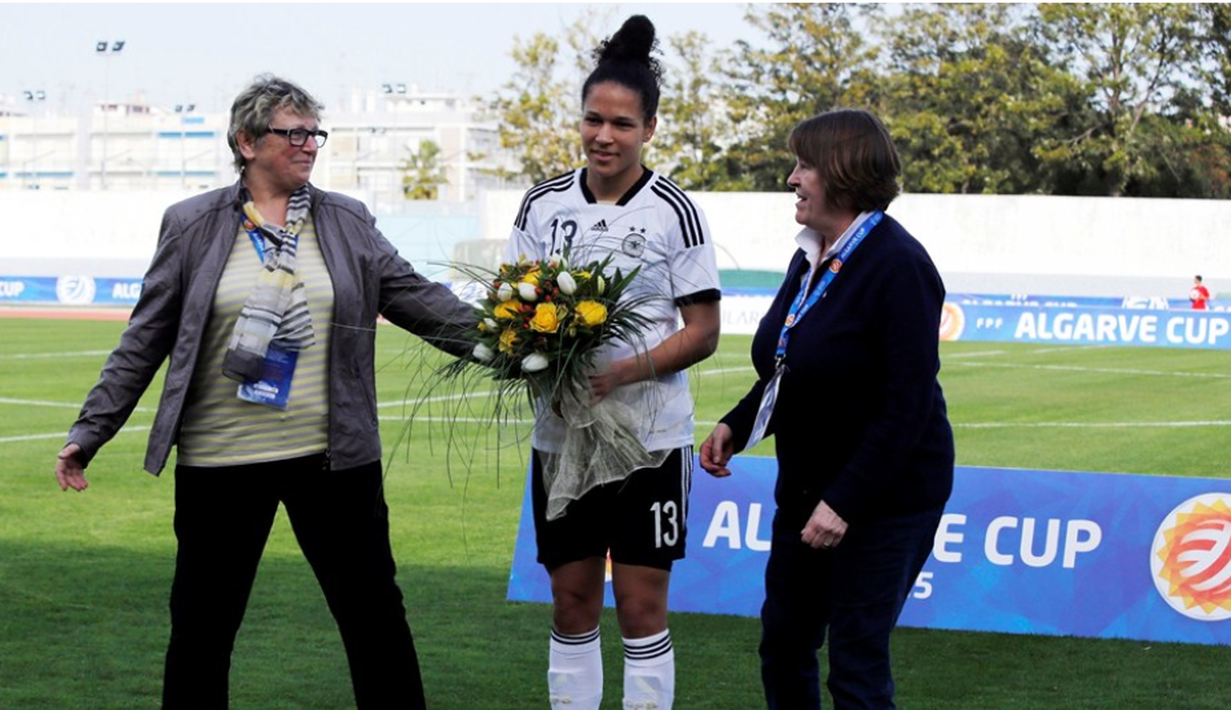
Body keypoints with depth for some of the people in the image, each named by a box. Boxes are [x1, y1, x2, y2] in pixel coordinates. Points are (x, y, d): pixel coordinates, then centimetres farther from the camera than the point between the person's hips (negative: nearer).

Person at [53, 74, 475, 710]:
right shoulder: (192, 226, 2)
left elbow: (417, 298, 4)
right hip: (219, 460, -1)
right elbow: (144, 340, 5)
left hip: (332, 457, 1)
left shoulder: (349, 223, 8)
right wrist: (90, 431, 2)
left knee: (373, 610, 7)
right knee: (202, 624, 8)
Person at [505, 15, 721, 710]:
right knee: (572, 601, 8)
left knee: (642, 603, 0)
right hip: (561, 428, 3)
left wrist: (623, 372, -19)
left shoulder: (673, 211, -4)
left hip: (649, 432, -3)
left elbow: (703, 333, -4)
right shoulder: (544, 203, 6)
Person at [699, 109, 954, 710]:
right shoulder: (810, 256, 8)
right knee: (783, 643, 15)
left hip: (885, 497, -9)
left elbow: (907, 405, -23)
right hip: (808, 490, 9)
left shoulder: (897, 265, -20)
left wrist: (845, 501, -25)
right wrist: (736, 426, 4)